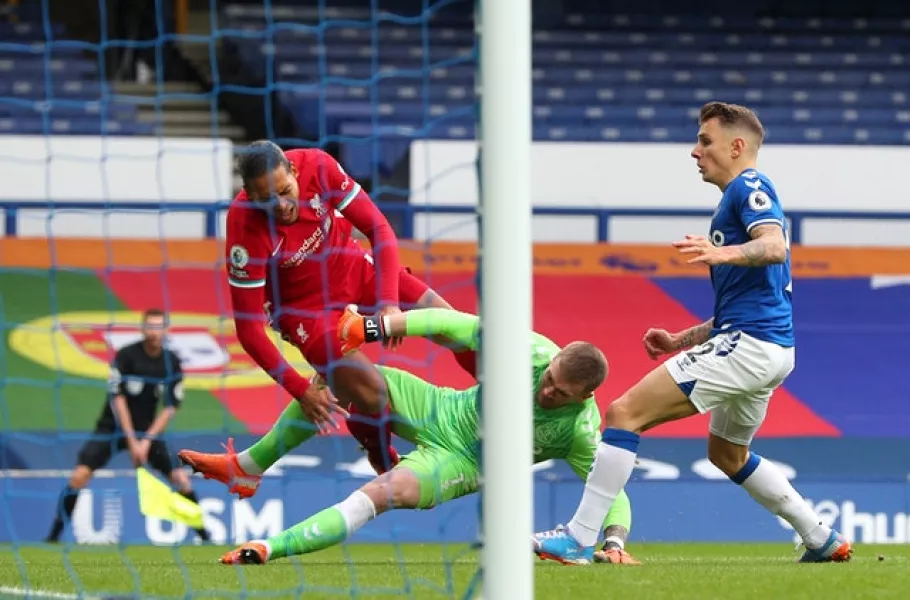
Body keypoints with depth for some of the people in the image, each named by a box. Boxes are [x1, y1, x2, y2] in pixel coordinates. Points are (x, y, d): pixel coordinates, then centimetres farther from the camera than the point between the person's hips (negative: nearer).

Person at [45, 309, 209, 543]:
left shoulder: (172, 363, -3)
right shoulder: (126, 355, -14)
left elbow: (171, 407, -2)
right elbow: (117, 398, -15)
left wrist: (147, 440, -12)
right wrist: (131, 442, -18)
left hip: (147, 430, 3)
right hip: (113, 427, -3)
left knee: (180, 478, -8)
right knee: (80, 475, -19)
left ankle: (204, 534, 7)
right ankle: (54, 534, -9)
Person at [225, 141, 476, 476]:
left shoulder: (317, 167, -26)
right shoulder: (245, 228, -33)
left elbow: (379, 229, -16)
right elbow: (248, 326, -27)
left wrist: (389, 301, -27)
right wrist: (301, 391, -30)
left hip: (353, 269, 4)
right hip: (304, 305, -4)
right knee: (372, 396, -18)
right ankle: (387, 467, 15)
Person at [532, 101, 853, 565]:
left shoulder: (748, 186, -4)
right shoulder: (740, 197, 26)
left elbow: (774, 246, -25)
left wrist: (724, 253, -43)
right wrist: (680, 341, 25)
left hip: (748, 344, -11)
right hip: (771, 349, 11)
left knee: (625, 412, -14)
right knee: (727, 453, 31)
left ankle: (578, 538, -17)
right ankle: (824, 540, 30)